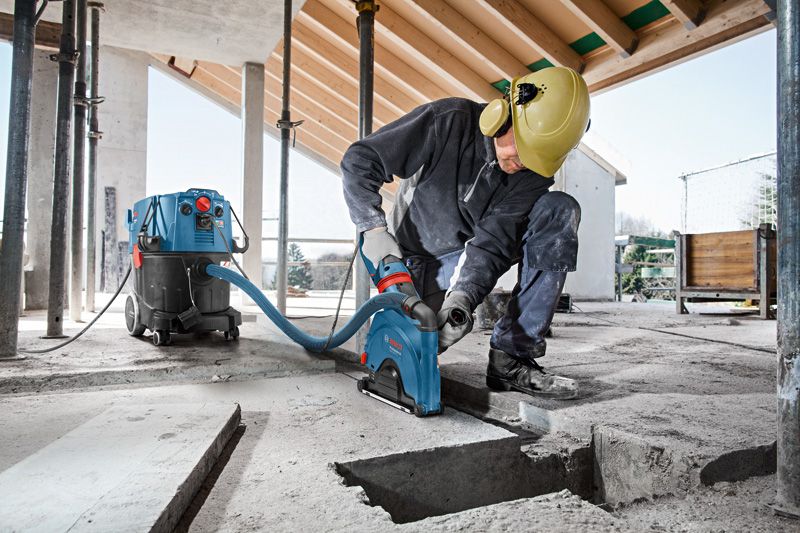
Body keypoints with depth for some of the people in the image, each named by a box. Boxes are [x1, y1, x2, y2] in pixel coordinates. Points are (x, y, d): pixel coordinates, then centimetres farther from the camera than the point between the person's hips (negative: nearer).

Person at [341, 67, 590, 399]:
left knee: (560, 211, -18)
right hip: (423, 263, -3)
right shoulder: (449, 122, -19)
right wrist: (374, 230, -28)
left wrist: (461, 298, -38)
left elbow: (494, 238, -21)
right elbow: (358, 160, -16)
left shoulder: (535, 171, -11)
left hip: (472, 257, 4)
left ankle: (512, 357, -23)